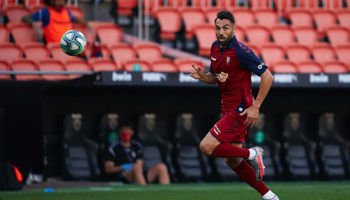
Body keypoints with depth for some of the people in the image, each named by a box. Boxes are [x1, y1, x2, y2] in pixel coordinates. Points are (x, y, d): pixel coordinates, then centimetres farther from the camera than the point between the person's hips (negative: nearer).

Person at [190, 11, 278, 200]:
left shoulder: (241, 51, -19)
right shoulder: (215, 48, 6)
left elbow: (267, 77, -18)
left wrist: (255, 107, -20)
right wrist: (201, 76, -3)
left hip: (239, 110, -9)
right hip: (228, 109, 9)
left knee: (206, 147, -15)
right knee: (233, 162, 11)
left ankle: (252, 154, -2)